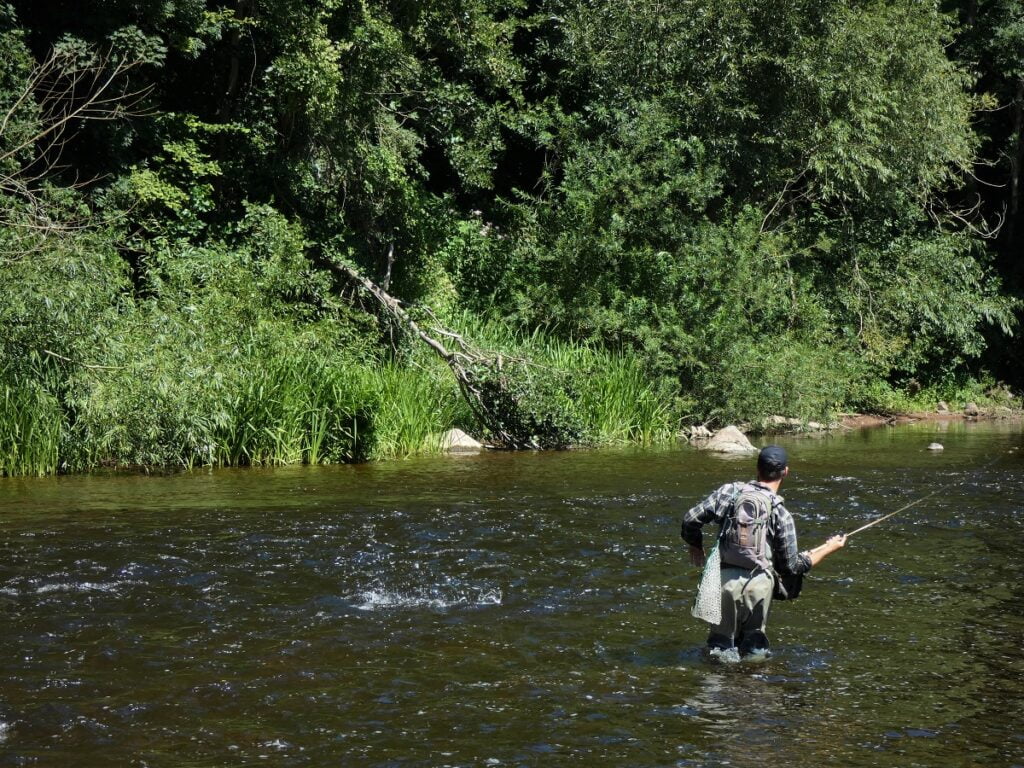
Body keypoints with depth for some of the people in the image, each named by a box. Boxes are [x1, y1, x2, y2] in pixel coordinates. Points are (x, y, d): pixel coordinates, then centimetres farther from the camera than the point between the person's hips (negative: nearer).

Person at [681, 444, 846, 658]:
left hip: (724, 578, 1)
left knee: (721, 640, 11)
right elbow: (792, 566, 1)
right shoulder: (780, 514, -4)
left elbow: (690, 520, 2)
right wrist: (828, 549, 14)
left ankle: (722, 651, -11)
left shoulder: (729, 492, 1)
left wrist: (696, 546, 22)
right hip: (758, 584, -1)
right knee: (754, 638, 17)